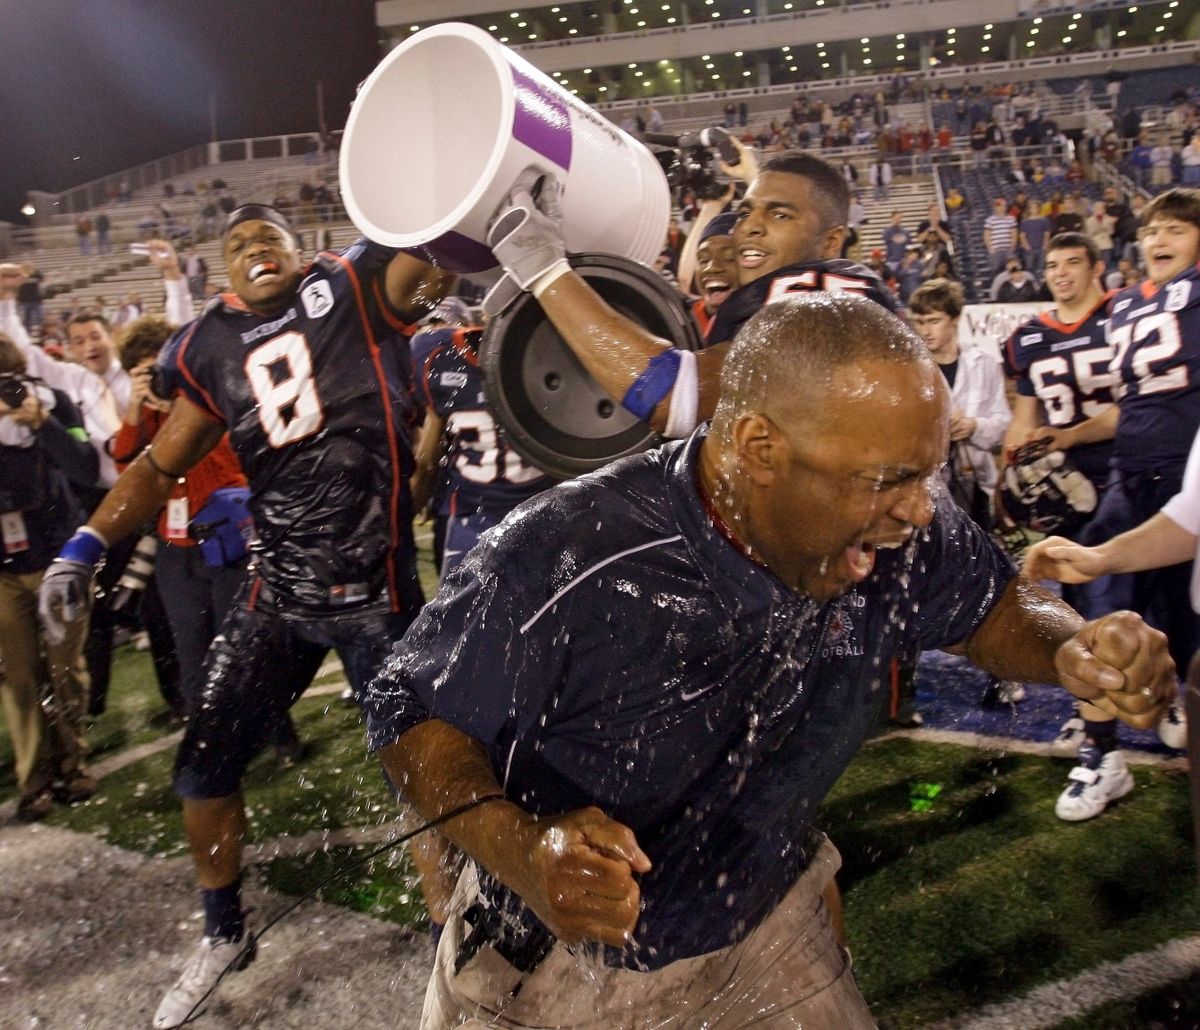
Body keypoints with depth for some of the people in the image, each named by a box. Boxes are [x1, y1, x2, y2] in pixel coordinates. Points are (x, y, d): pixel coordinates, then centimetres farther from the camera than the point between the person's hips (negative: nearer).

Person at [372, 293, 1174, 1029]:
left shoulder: (900, 536, -19)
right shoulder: (562, 561, -34)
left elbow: (990, 604, 0)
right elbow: (417, 716, -21)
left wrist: (1073, 648, -21)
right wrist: (521, 849, -39)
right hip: (554, 945, -2)